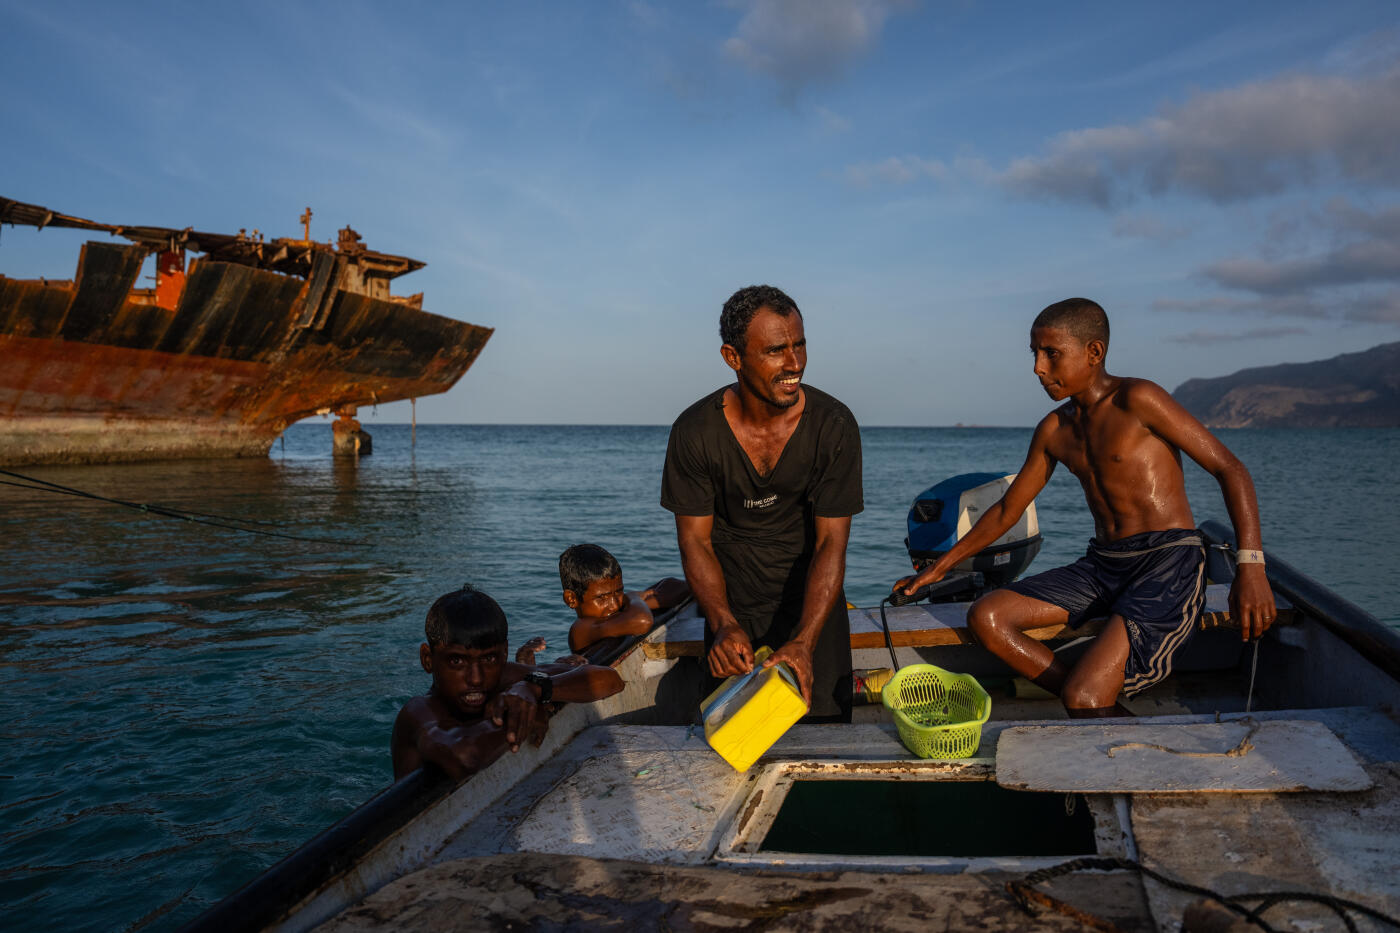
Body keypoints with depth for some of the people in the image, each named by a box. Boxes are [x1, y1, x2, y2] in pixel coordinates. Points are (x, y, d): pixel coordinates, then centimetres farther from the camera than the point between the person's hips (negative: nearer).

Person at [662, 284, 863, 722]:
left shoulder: (834, 425, -18)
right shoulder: (695, 432, -17)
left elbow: (831, 543, -19)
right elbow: (695, 540, -11)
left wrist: (804, 641, -31)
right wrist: (723, 624, -28)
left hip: (812, 600, 0)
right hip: (732, 604, 0)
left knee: (824, 723, 3)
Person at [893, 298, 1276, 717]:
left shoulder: (1136, 400, -8)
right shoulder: (1054, 430, 12)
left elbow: (1229, 468, -11)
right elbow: (1007, 509, 22)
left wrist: (1250, 565, -23)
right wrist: (940, 566, 24)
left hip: (1169, 563, -7)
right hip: (1103, 567, 7)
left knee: (1082, 695, -26)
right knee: (985, 618, -12)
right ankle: (1111, 713, -6)